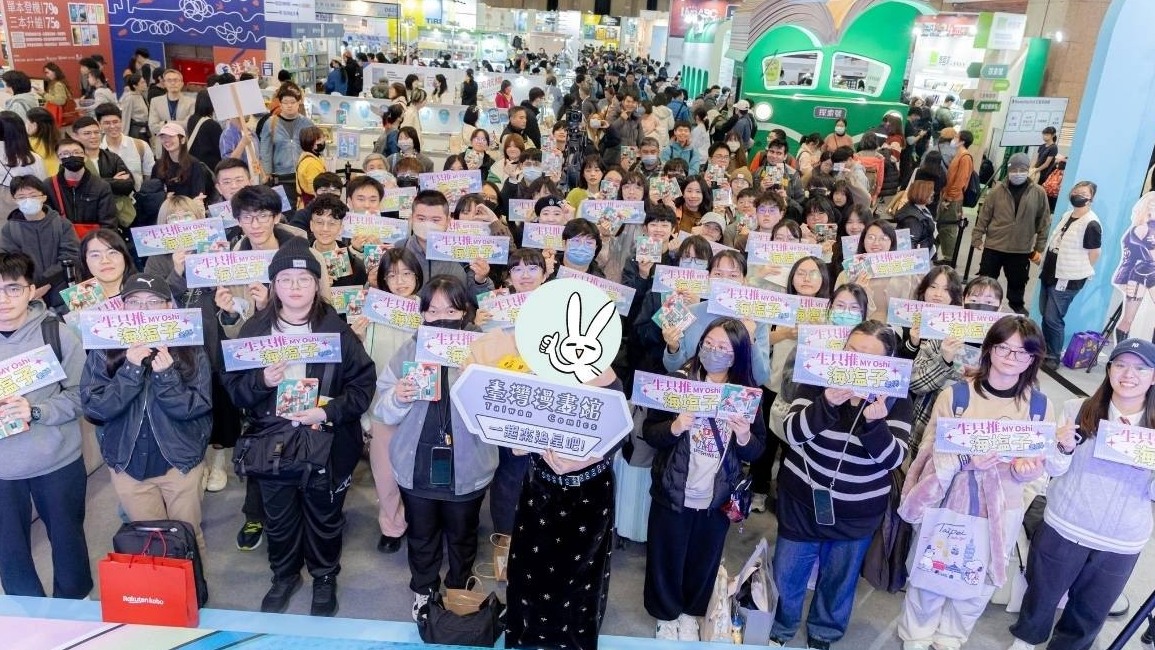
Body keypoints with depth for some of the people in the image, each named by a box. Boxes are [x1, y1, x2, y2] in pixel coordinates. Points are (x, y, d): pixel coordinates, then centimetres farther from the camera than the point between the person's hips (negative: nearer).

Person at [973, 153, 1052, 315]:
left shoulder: (1039, 193, -4)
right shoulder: (997, 190, -5)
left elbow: (1044, 223, 0)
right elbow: (984, 216, 0)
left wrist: (1039, 248, -1)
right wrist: (977, 239, -2)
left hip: (1021, 250, 1)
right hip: (993, 246, -1)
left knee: (1018, 281, 16)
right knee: (986, 278, 8)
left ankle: (1017, 305, 38)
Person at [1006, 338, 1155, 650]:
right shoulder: (1077, 409, -10)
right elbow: (1054, 470, -4)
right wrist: (1064, 448, -25)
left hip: (1121, 545, 2)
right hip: (1064, 529, -1)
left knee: (1091, 611, 21)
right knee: (1043, 593, 18)